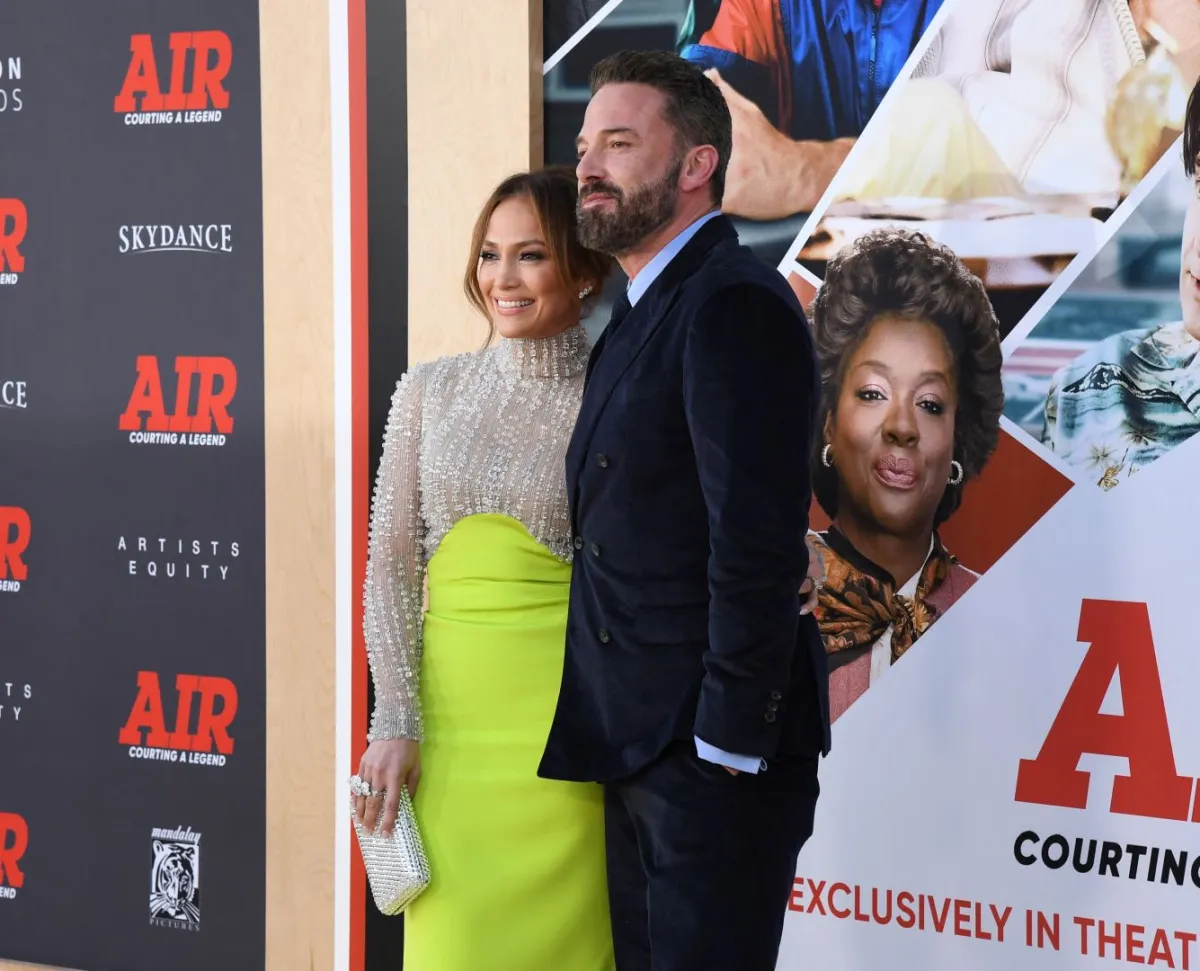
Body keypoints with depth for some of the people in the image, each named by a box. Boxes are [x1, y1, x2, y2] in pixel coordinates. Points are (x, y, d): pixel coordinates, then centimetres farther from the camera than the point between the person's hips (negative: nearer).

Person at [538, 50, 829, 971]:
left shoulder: (736, 303, -15)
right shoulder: (643, 313, 16)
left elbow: (758, 544, -21)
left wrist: (728, 742, -21)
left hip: (712, 743, -9)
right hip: (639, 742, 9)